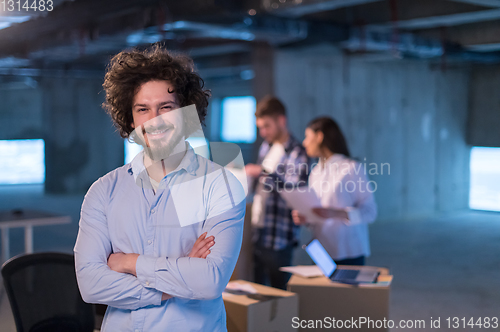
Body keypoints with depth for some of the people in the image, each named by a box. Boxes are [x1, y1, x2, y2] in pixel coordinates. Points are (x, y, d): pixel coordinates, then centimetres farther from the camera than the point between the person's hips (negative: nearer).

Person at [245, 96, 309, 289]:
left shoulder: (297, 153, -9)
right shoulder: (266, 147, 15)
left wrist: (264, 173, -24)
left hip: (279, 237, -7)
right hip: (257, 230, 7)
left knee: (278, 289, 0)